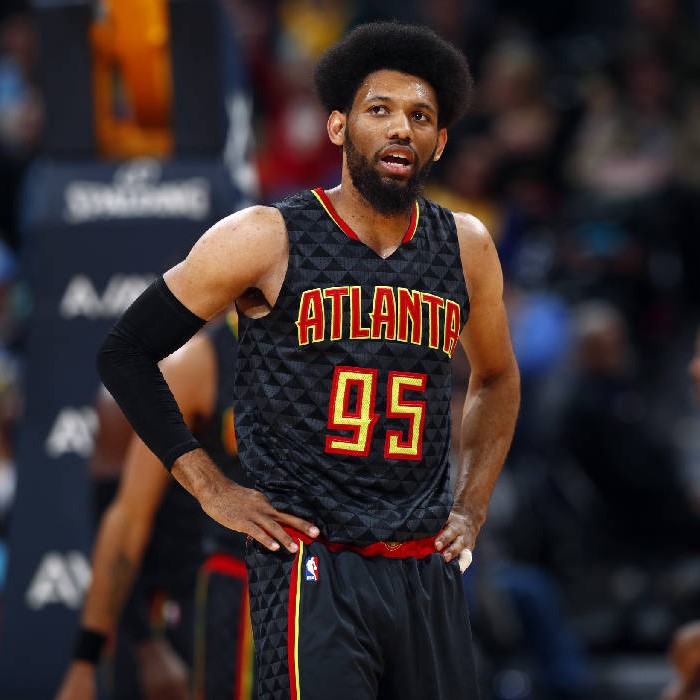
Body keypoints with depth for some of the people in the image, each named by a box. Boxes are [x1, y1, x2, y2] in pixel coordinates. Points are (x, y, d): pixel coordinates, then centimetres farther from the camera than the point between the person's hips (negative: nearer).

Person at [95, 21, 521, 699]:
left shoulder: (465, 248, 9)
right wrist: (212, 489, -3)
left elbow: (496, 377, 27)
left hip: (429, 571, 5)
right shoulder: (267, 239, -5)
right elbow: (125, 352, 1)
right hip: (313, 572, -5)